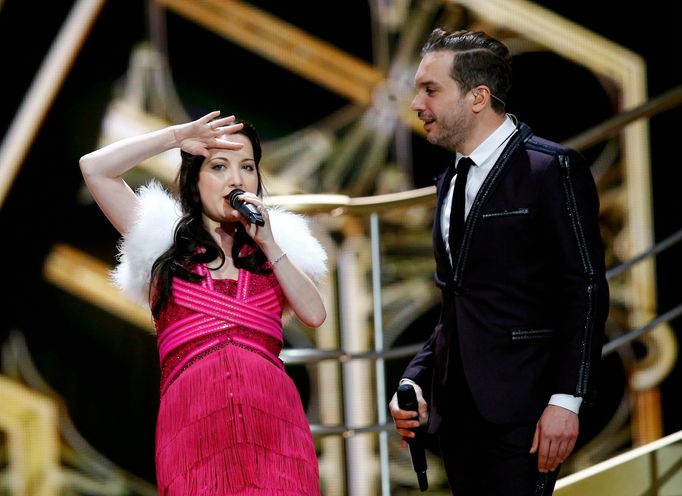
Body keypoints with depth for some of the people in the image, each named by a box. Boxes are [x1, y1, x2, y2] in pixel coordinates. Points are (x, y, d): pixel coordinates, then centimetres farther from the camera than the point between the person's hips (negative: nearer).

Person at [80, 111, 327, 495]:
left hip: (273, 417, 1)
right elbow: (94, 168, 9)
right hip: (193, 420, -1)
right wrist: (178, 136, 8)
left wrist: (269, 243, 3)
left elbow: (314, 315, 6)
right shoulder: (163, 241, 16)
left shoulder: (279, 247, 21)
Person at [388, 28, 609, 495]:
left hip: (522, 410, -7)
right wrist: (415, 380, 6)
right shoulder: (452, 183, 18)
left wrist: (566, 400, -17)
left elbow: (586, 290, -11)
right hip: (457, 408, 7)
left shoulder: (554, 168, -6)